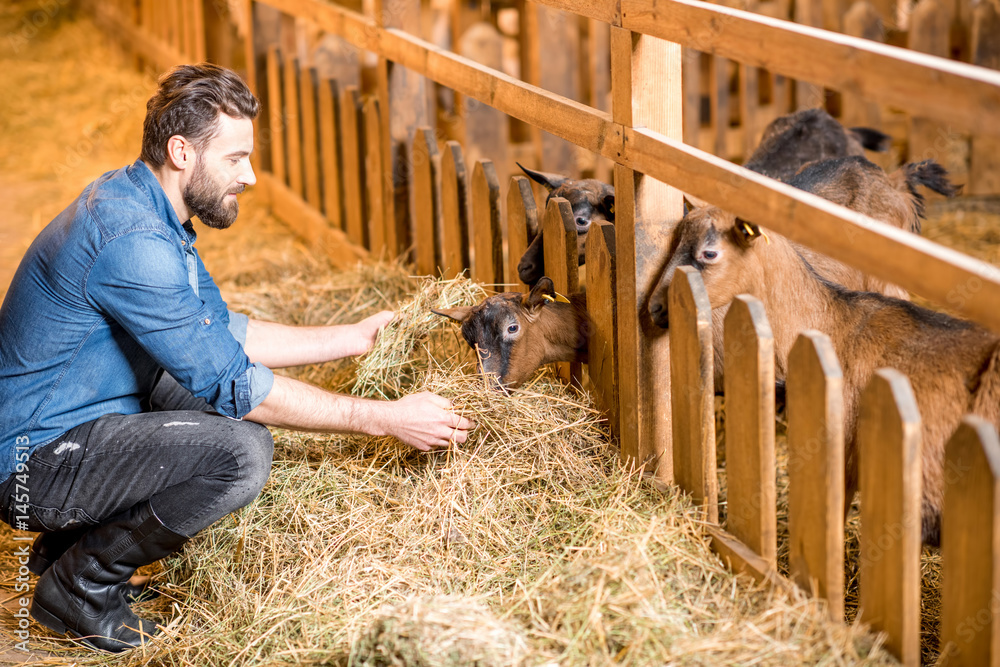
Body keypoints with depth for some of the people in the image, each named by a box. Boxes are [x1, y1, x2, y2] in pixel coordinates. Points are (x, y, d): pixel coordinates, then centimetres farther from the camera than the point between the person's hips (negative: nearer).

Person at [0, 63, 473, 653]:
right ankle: (80, 583, -6)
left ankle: (75, 536, 18)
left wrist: (355, 338, 11)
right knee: (242, 452, -26)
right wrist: (385, 419, -19)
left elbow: (224, 333, 16)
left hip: (74, 421, 10)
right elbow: (233, 383, -23)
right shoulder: (130, 240, -26)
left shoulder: (140, 203, 6)